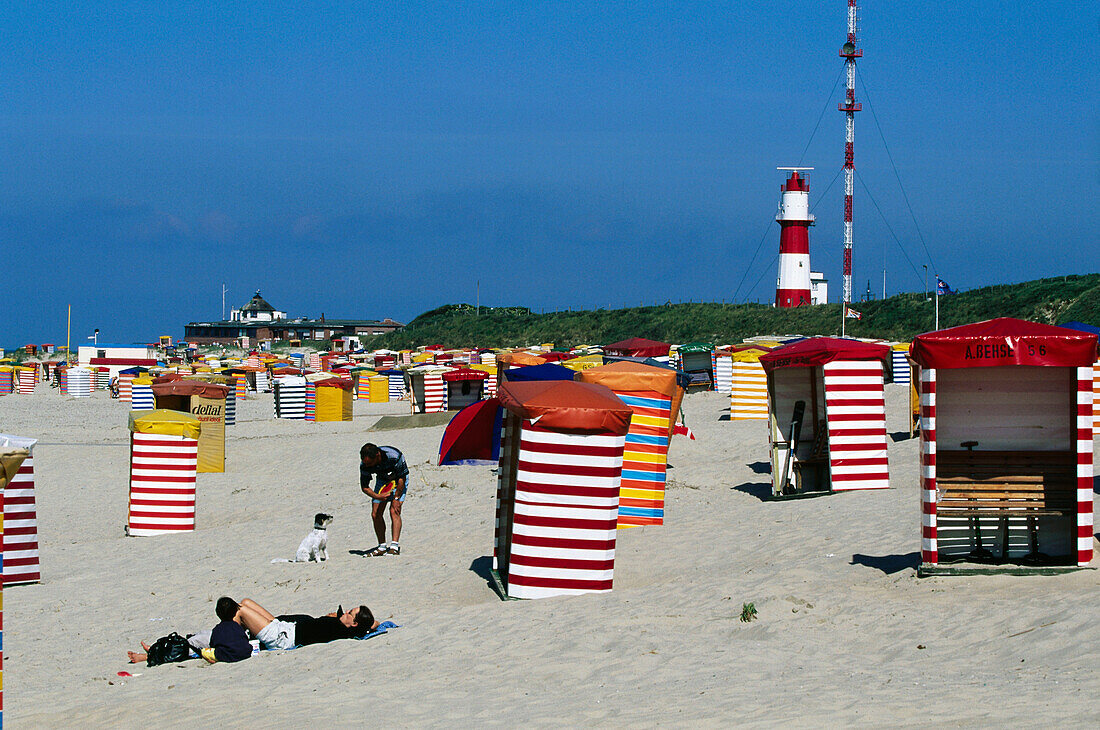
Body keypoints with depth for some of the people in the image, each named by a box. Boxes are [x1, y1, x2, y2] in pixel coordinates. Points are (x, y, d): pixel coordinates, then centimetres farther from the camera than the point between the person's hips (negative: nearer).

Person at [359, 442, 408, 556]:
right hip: (382, 480, 4)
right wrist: (377, 496, -31)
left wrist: (396, 498, -21)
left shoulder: (395, 456, -37)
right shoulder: (364, 465, -24)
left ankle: (395, 546, -24)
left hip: (398, 480, -4)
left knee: (394, 511, -21)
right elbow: (364, 487, -13)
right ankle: (382, 547, 6)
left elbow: (402, 478, -22)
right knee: (375, 514, -4)